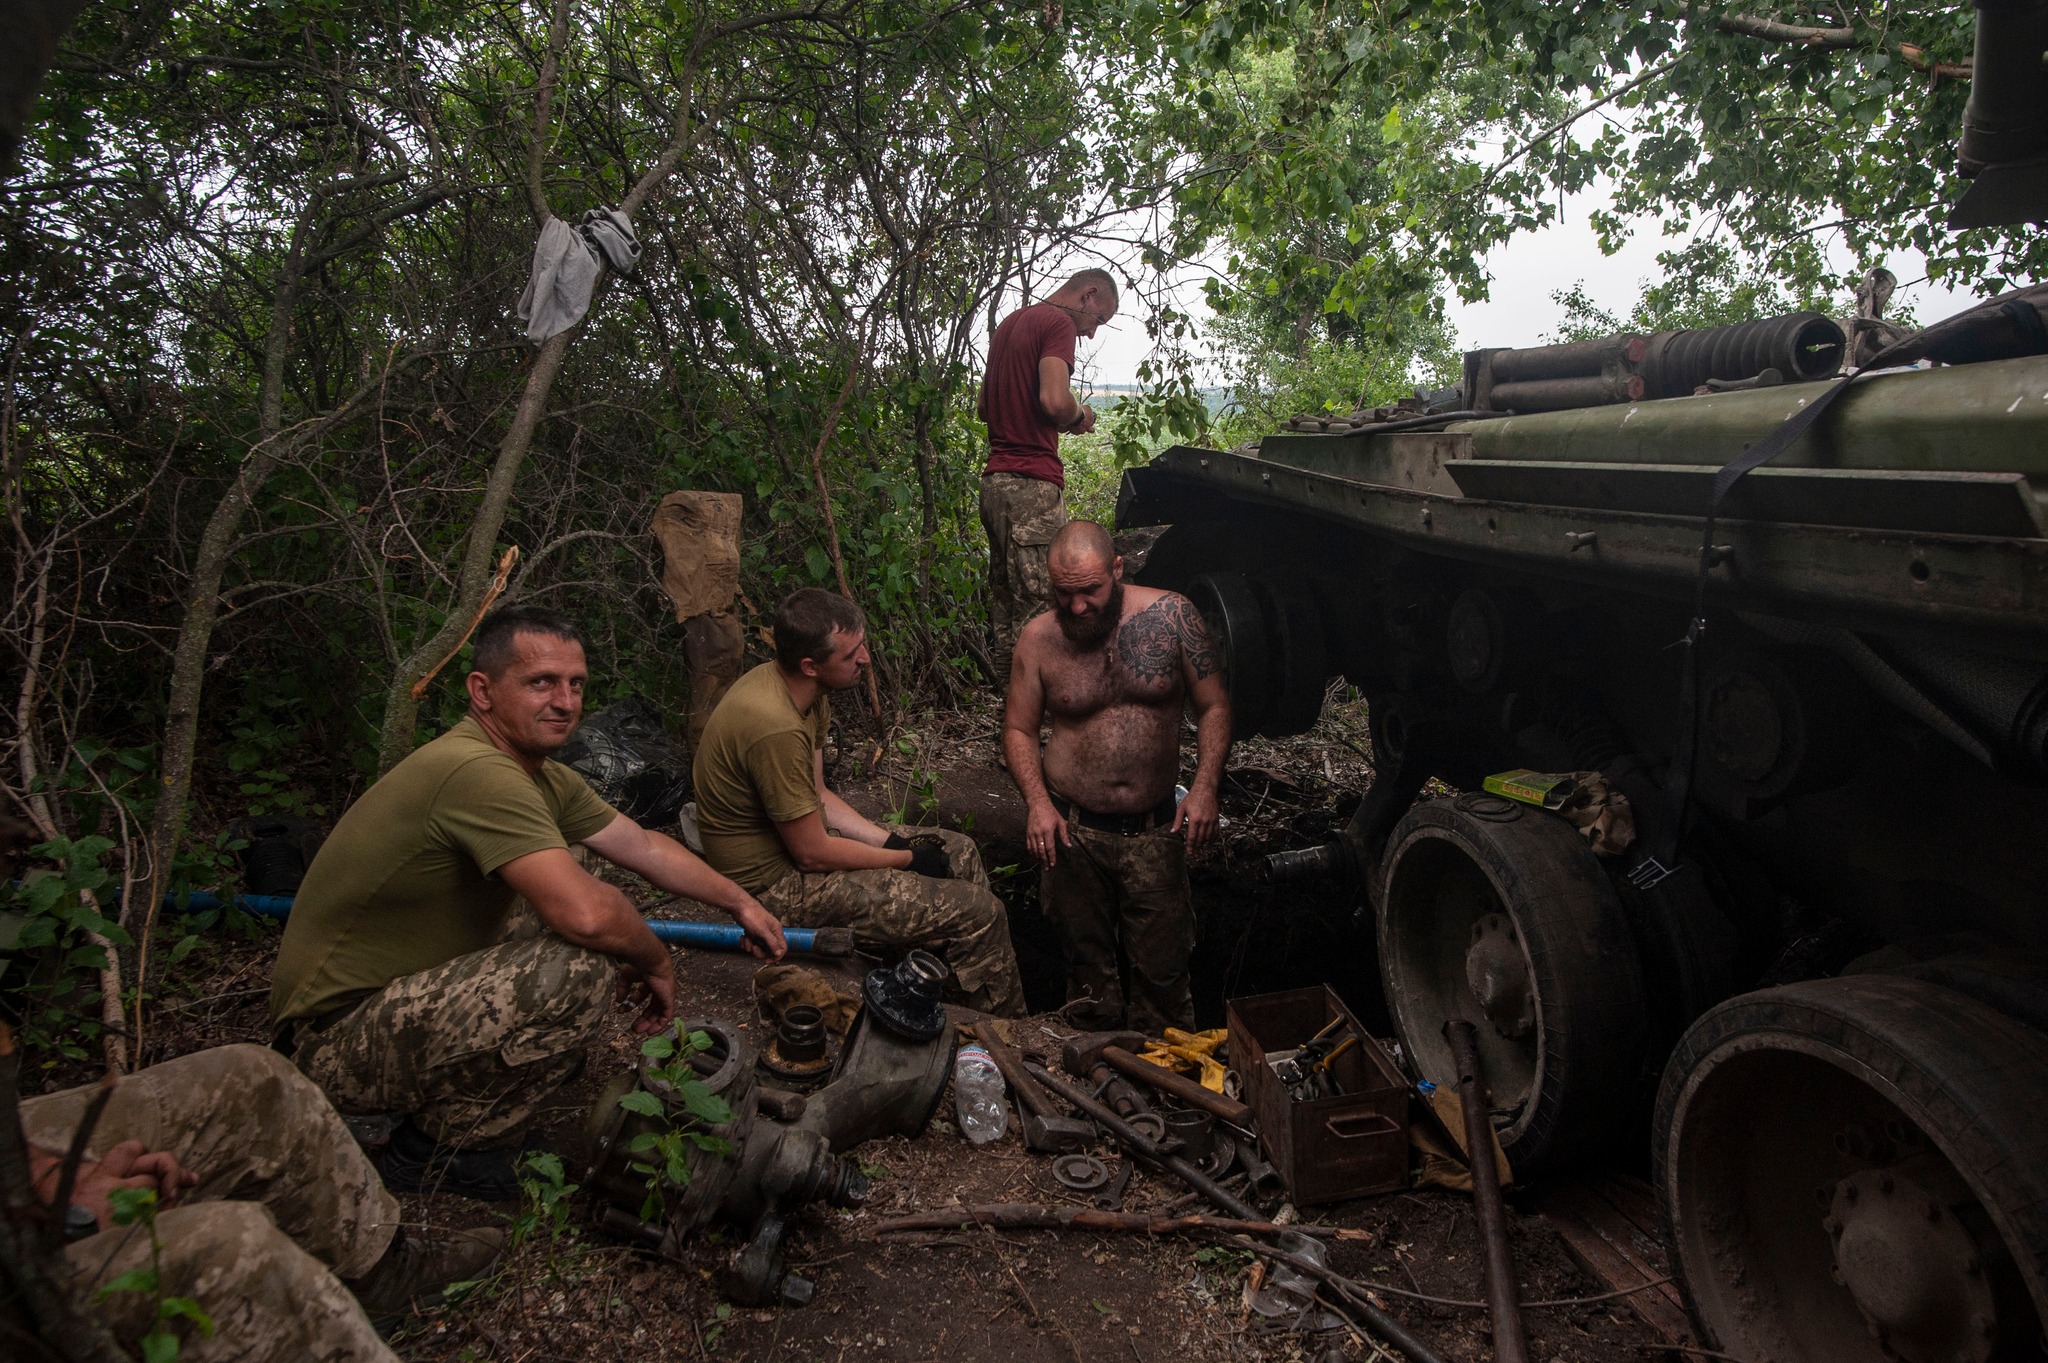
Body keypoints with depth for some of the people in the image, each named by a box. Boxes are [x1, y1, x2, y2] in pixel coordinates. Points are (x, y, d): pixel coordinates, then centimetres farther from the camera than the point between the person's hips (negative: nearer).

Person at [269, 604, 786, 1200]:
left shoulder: (545, 779, 5)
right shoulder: (477, 771, -27)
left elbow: (644, 845, 17)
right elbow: (585, 914, -35)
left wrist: (741, 902, 15)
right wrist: (657, 960, -16)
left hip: (406, 1004, 10)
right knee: (580, 967, -27)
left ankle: (439, 1125, 14)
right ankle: (438, 1152, -6)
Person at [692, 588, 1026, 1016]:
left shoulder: (805, 691, -2)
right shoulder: (776, 728, -32)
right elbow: (813, 854, -24)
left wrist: (895, 842, -2)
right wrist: (909, 860, -11)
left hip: (799, 835, 10)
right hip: (778, 883, -10)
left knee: (960, 851, 15)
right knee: (979, 913, -11)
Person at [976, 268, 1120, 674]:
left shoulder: (1011, 322, 24)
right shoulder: (1059, 322, -6)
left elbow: (982, 407, 30)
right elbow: (1055, 400, -21)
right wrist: (1079, 416, -2)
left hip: (994, 480, 10)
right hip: (1032, 483, -10)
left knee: (1005, 602, 12)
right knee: (1039, 608, -8)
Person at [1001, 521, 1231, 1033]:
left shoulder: (1171, 615, -7)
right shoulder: (1038, 639, -5)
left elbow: (1213, 706, -1)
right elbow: (1018, 729, 4)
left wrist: (1205, 786, -13)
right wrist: (1037, 802, -10)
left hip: (1156, 829, 0)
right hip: (1072, 829, 1)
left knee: (1162, 968, 8)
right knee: (1088, 965, 13)